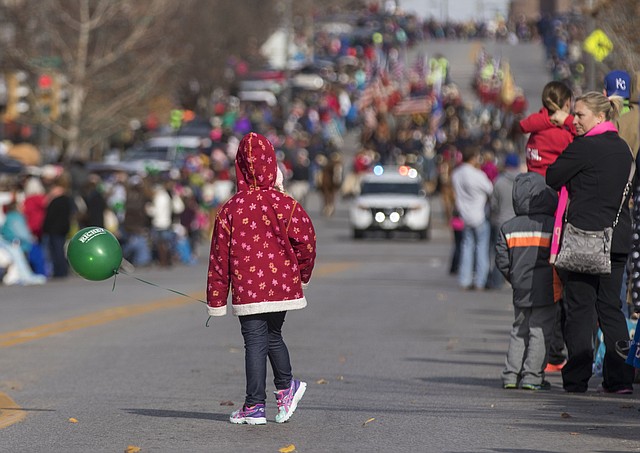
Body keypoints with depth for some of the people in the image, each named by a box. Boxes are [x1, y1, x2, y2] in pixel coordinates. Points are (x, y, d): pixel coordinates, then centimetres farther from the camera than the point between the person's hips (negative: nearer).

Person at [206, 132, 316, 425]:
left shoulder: (230, 210, -5)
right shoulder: (285, 204, -6)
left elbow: (219, 257, -2)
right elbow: (306, 240, -7)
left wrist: (216, 299, 5)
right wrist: (302, 275, 12)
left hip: (247, 291, -2)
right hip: (282, 287, 2)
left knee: (255, 343, 3)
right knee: (273, 336, 22)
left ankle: (255, 406, 3)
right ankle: (286, 386, 17)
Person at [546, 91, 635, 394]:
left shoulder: (583, 148, -13)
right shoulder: (622, 148, 11)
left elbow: (552, 178, -7)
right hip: (618, 237, 7)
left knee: (579, 307, 0)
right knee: (610, 306, 10)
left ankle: (577, 378, 0)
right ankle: (620, 378, 4)